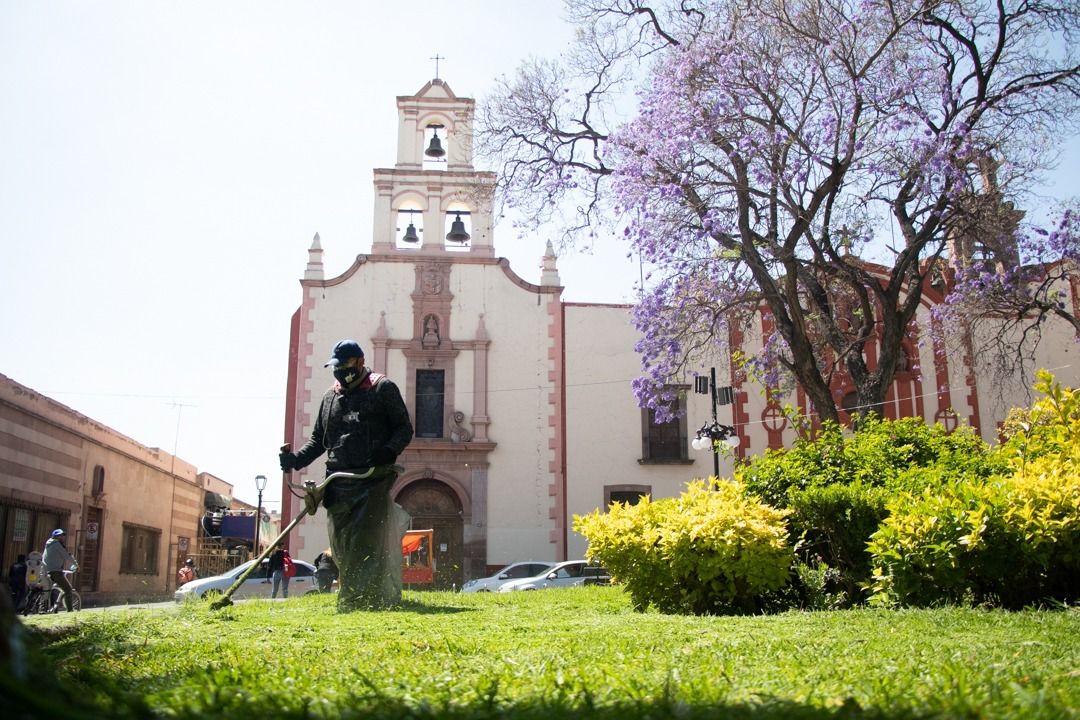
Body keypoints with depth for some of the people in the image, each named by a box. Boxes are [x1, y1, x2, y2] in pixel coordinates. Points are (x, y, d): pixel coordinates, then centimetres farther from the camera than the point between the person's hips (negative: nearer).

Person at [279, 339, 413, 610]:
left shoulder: (383, 388, 3)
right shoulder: (330, 397, 19)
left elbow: (404, 428, 1)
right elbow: (318, 439, 21)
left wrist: (389, 450, -18)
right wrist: (296, 459, 4)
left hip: (373, 478, -5)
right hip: (339, 482, 5)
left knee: (368, 542, -10)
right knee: (342, 544, 3)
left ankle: (370, 599, -8)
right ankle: (349, 598, 9)